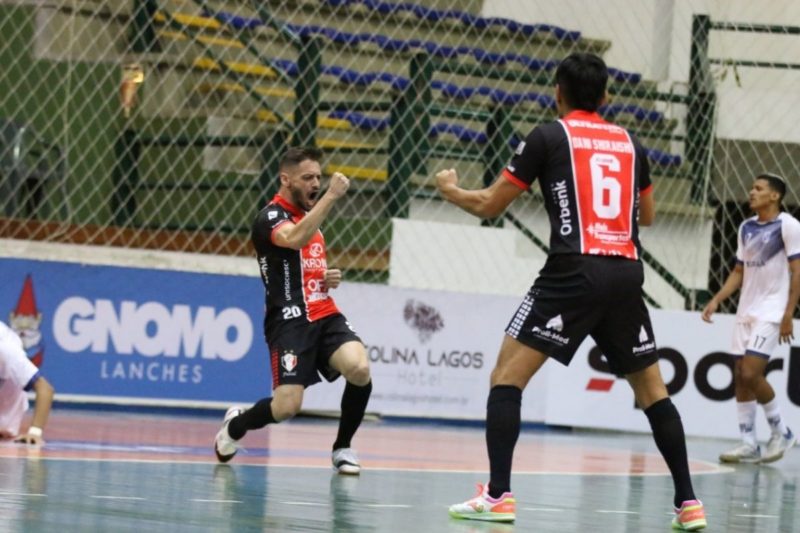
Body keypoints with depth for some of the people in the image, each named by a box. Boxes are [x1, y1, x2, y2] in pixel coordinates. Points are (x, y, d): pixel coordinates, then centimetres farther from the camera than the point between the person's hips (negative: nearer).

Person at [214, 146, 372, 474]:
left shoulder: (309, 215, 20)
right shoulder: (271, 217, -6)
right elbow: (295, 239, -31)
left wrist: (329, 278, 13)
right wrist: (331, 196, -30)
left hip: (325, 316, 7)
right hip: (290, 321, -7)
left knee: (360, 369, -22)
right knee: (287, 407, -15)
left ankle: (342, 447, -1)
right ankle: (235, 426, 19)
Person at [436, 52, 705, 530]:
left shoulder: (549, 137, 4)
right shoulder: (630, 143, 16)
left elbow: (490, 206, 8)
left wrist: (451, 190, 28)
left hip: (574, 273, -4)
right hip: (627, 275, 4)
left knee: (508, 375, 0)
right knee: (652, 389, 15)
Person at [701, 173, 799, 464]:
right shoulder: (746, 228, 13)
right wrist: (716, 300, 7)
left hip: (771, 312, -7)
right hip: (746, 310, 7)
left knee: (751, 373, -16)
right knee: (740, 376, 2)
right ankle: (749, 444, 6)